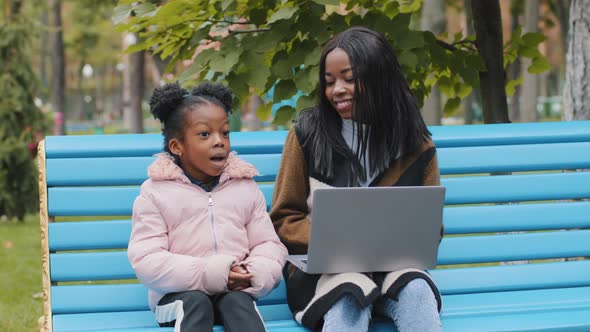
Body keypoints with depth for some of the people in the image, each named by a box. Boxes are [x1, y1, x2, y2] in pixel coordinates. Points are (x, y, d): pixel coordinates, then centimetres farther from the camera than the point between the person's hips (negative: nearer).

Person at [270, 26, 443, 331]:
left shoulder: (416, 145, 4)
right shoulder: (307, 134, 0)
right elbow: (284, 221, 4)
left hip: (393, 267, 2)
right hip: (324, 267, -2)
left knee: (416, 290, -33)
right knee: (349, 297, -36)